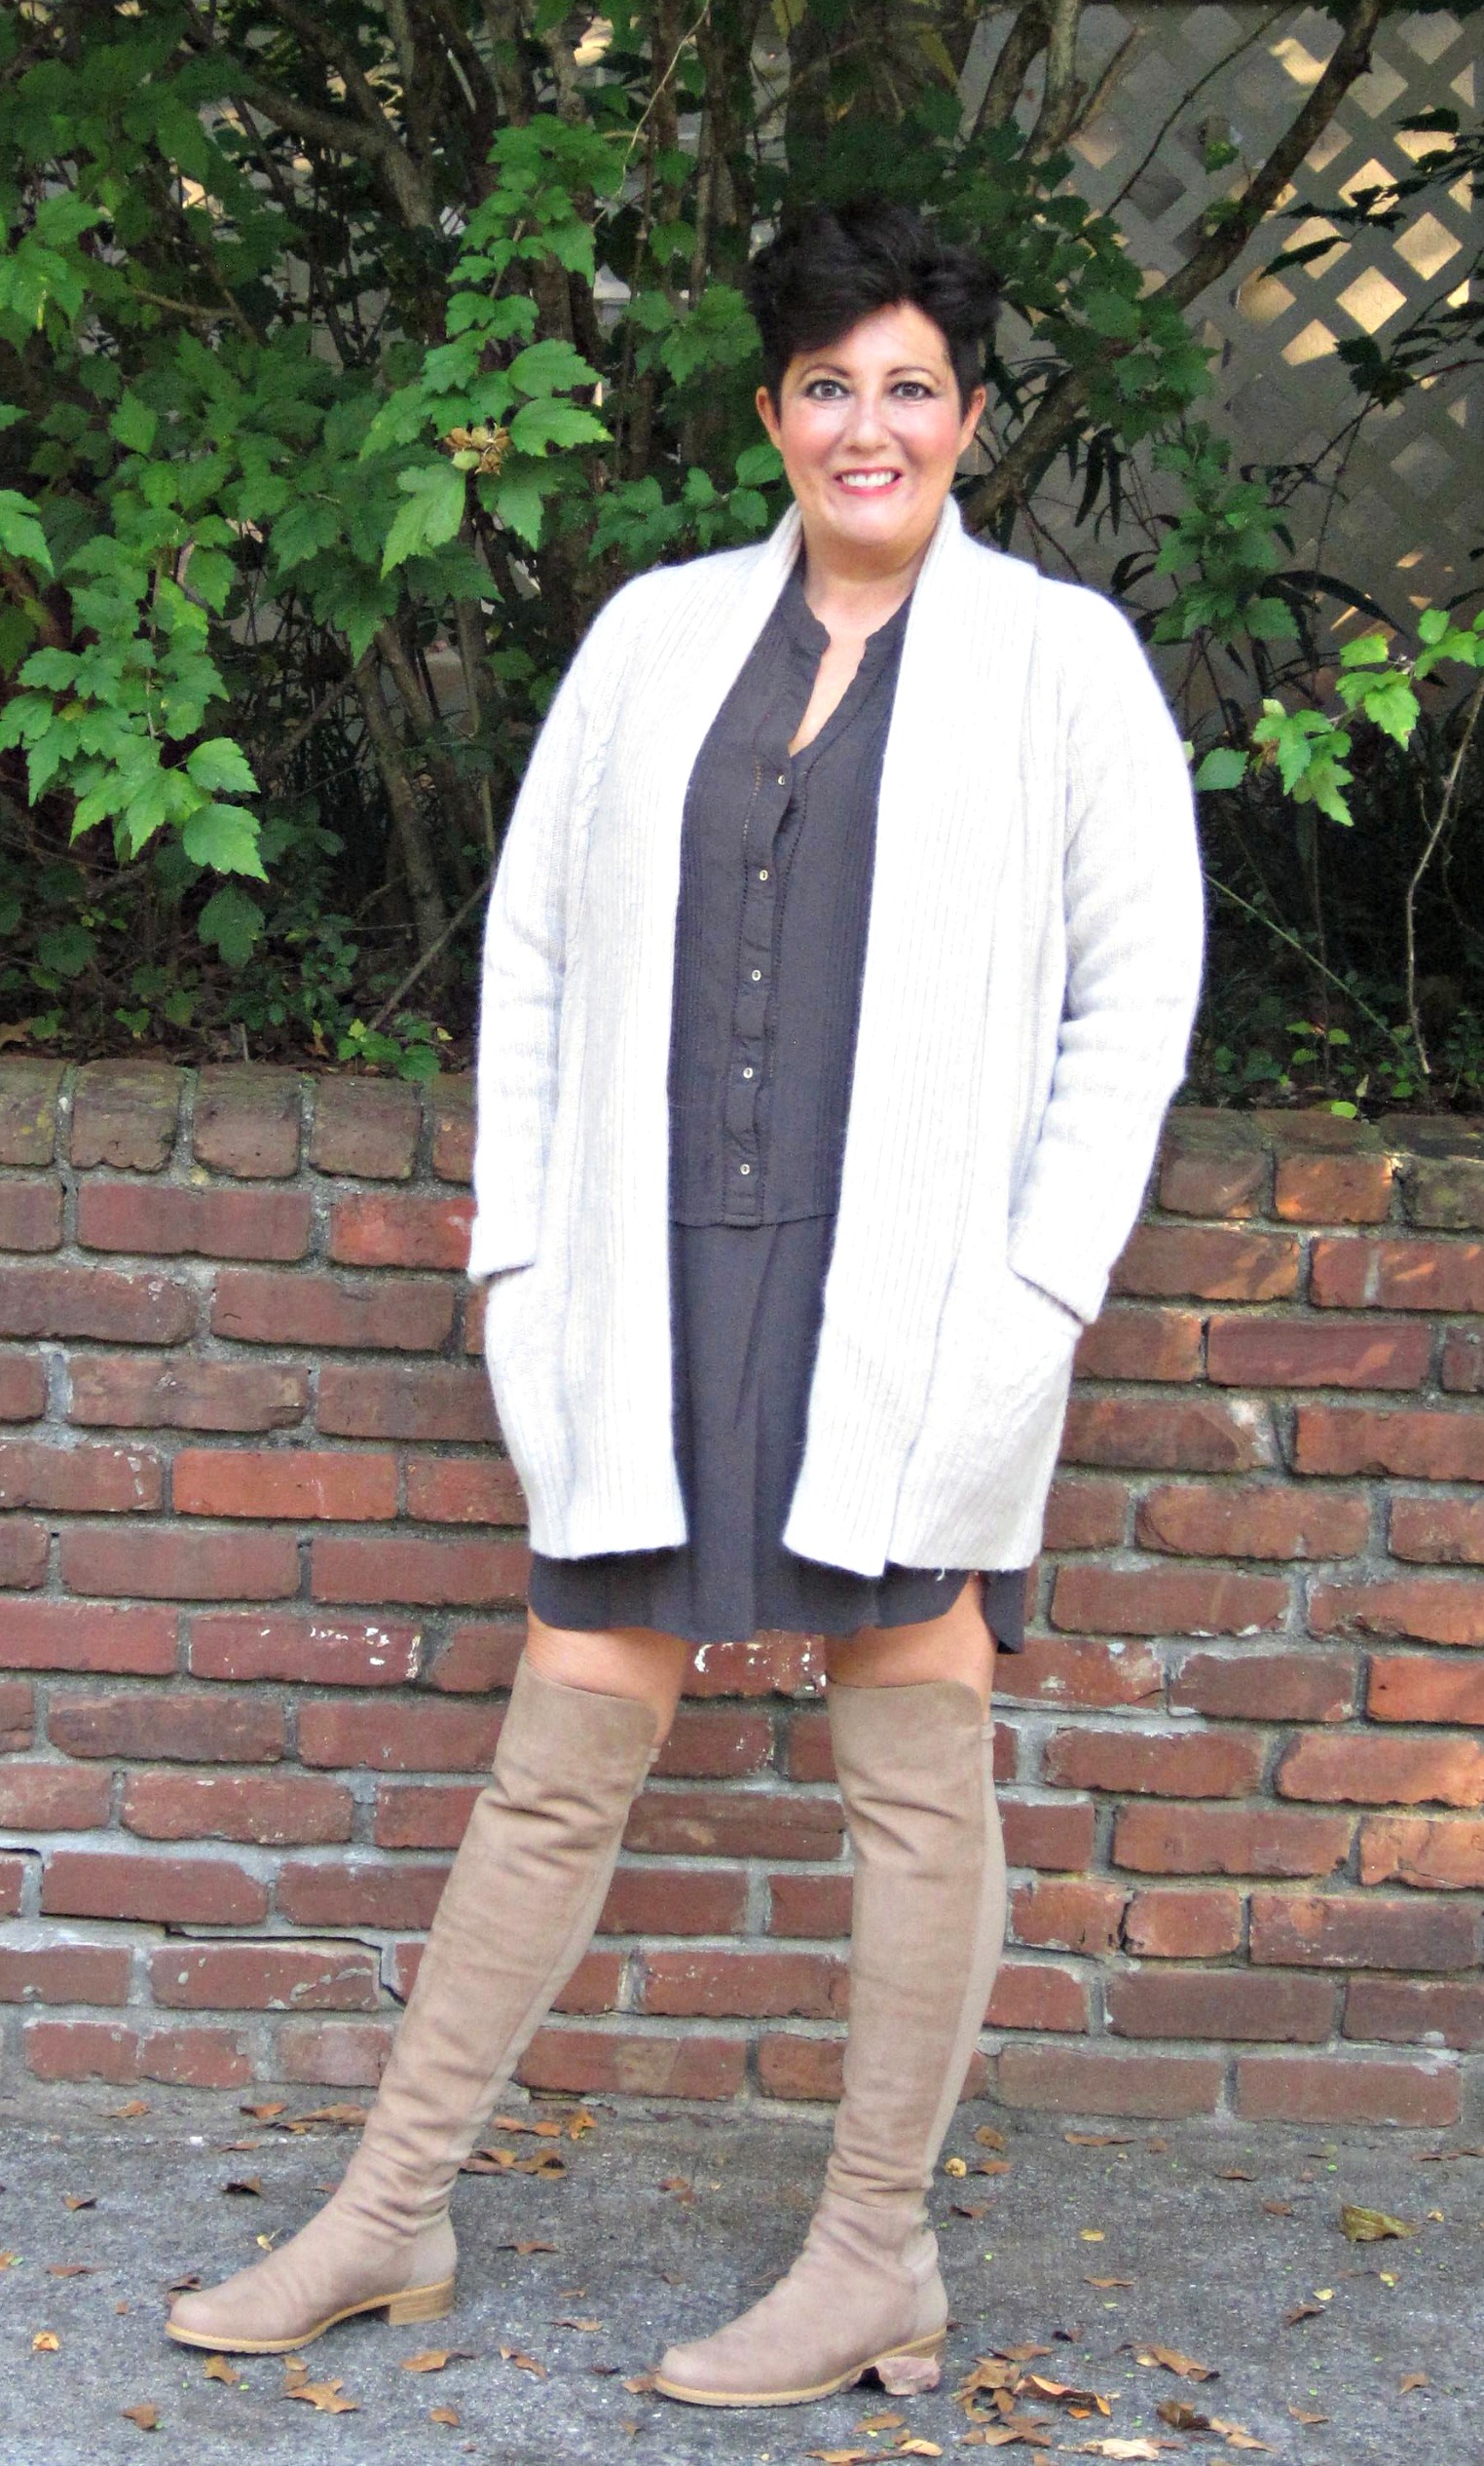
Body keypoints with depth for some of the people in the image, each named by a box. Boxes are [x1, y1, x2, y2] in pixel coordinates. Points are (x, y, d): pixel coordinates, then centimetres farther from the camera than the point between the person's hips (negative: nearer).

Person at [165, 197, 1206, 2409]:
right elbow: (537, 945, 14)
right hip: (663, 1291, 3)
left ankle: (878, 2266, 15)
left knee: (916, 1771, 4)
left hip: (909, 1297, -3)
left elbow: (1140, 985, 1)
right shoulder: (659, 633, 12)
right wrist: (519, 1240, 7)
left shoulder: (1060, 656, 4)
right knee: (563, 1754, 6)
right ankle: (390, 2220, 16)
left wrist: (1045, 1283, -6)